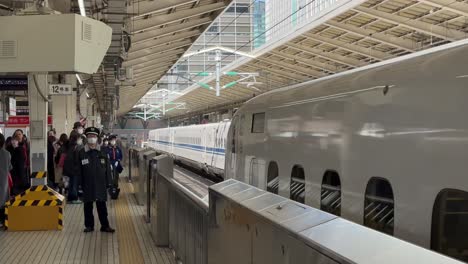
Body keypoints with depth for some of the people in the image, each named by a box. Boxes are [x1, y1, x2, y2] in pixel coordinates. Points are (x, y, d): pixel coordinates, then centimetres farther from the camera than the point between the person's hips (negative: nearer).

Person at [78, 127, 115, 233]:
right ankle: (89, 225, 18)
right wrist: (80, 183, -3)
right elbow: (79, 170, 2)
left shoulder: (102, 153, 3)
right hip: (87, 185, 0)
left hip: (100, 184, 0)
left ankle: (105, 225, 13)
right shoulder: (82, 153, 1)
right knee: (88, 206, 7)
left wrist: (108, 183, 0)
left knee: (102, 205, 5)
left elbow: (107, 168, 4)